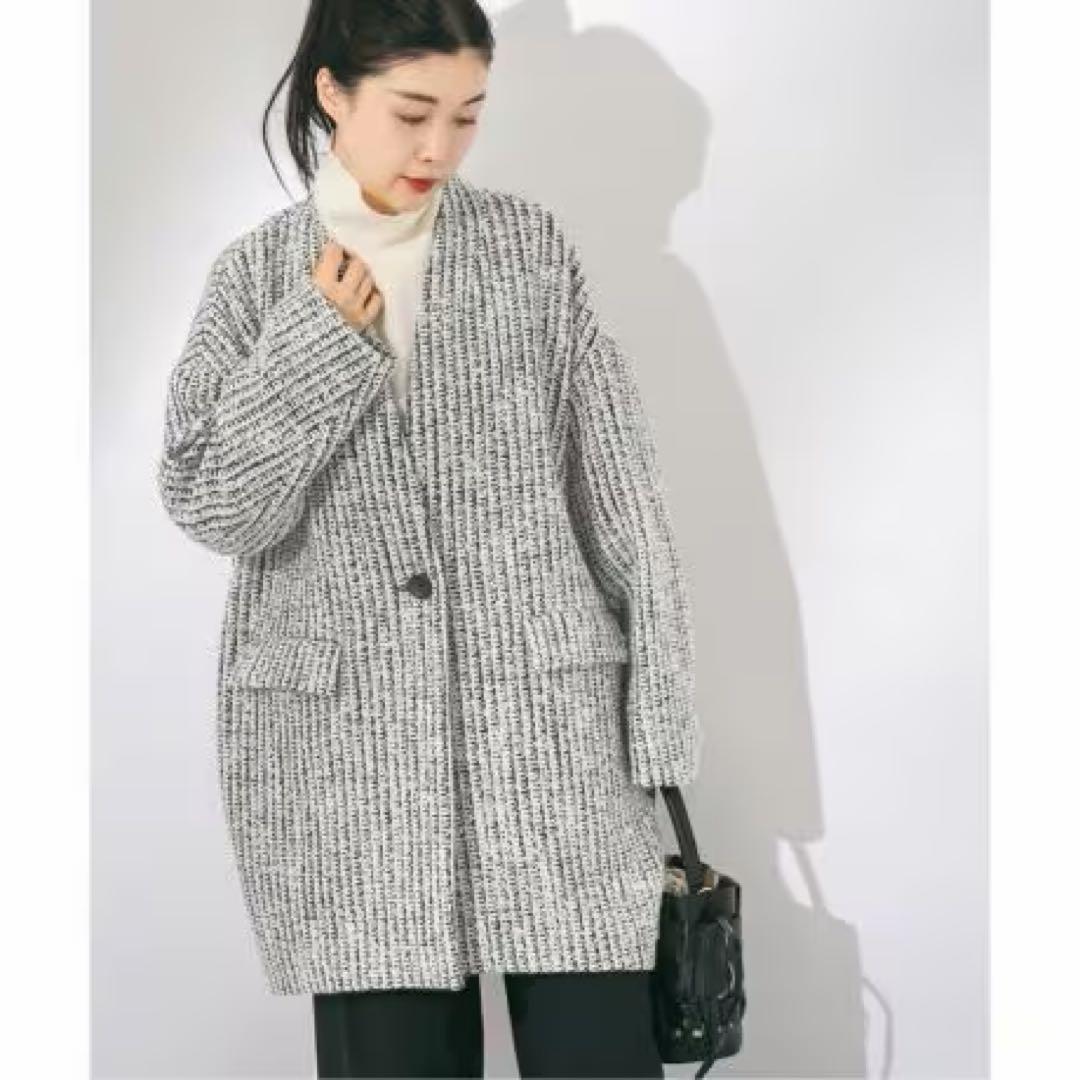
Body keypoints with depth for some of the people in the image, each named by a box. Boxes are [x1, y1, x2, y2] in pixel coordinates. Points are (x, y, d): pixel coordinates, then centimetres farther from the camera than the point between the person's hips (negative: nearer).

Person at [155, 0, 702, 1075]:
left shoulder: (529, 244, 6)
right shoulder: (255, 274, 7)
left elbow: (617, 485, 5)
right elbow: (211, 506, -1)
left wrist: (656, 708, 1)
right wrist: (317, 340, -8)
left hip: (544, 715, 0)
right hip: (343, 740, 0)